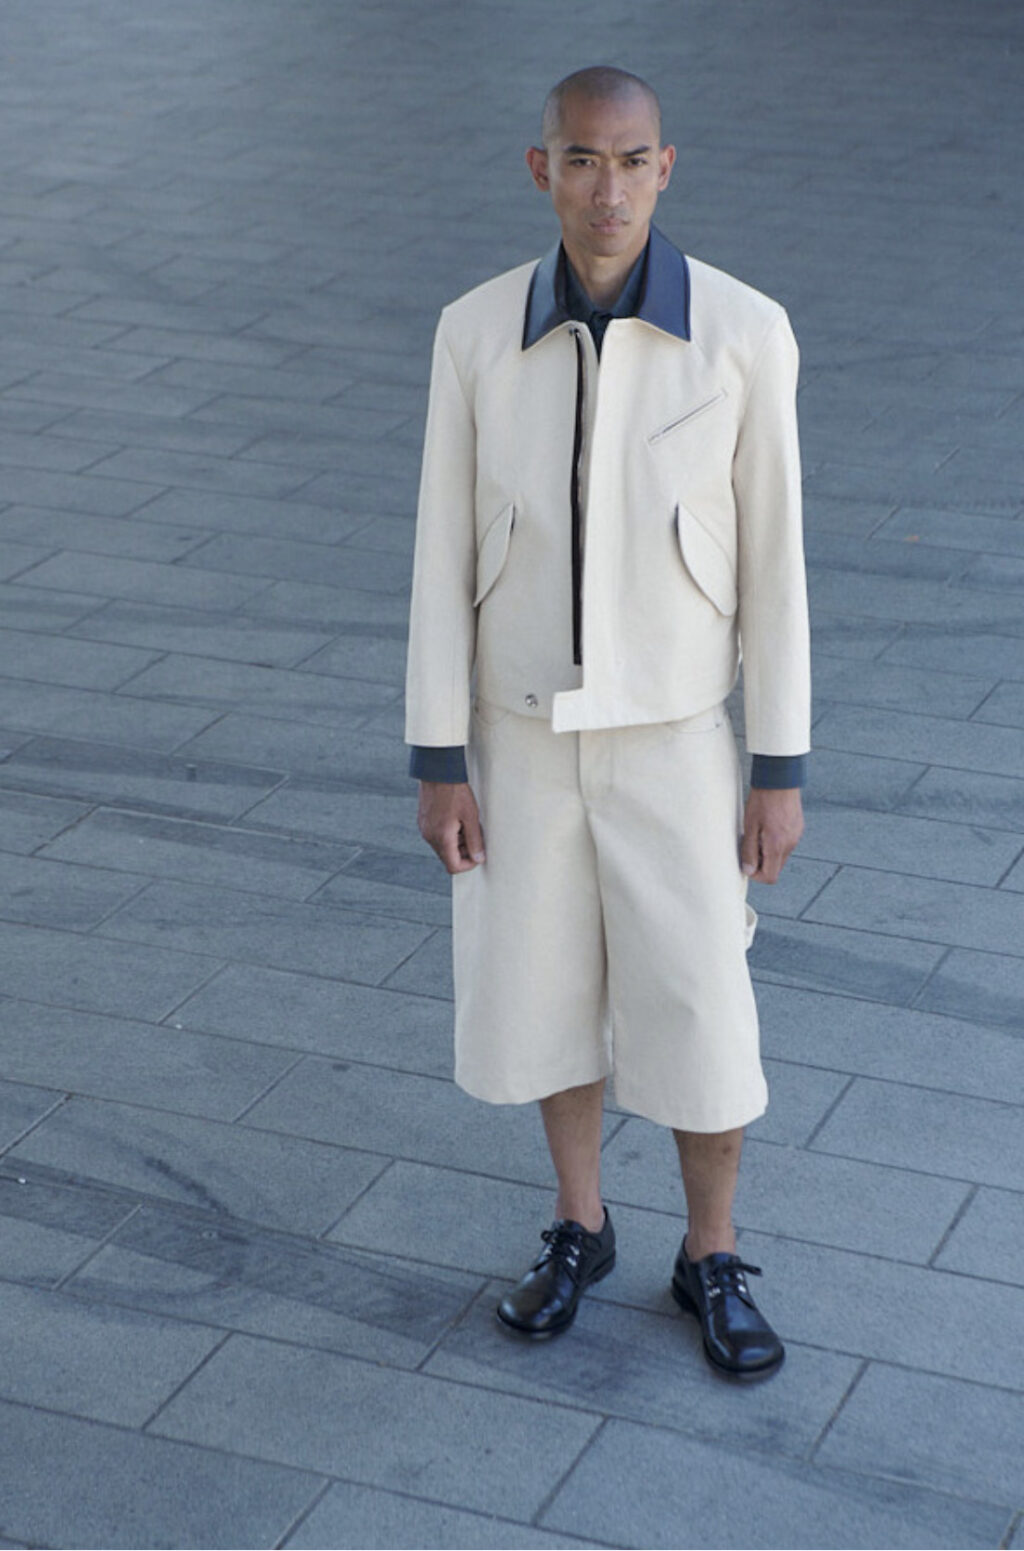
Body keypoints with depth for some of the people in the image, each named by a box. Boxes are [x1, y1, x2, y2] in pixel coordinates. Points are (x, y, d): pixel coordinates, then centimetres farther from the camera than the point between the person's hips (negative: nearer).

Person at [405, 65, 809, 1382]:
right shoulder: (477, 333, -10)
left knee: (698, 1023, 5)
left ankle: (711, 1263, 30)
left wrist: (782, 772, -6)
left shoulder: (745, 333, -16)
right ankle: (579, 1230, 39)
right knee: (539, 994, 14)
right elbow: (446, 557, -4)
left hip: (672, 737, -2)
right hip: (525, 729, 2)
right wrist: (437, 763, -4)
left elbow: (771, 561, -9)